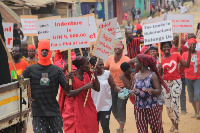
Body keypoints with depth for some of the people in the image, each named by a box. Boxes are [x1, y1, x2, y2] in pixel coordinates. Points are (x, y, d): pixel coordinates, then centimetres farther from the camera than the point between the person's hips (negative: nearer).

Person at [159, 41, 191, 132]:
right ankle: (173, 123, 27)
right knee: (168, 105, 5)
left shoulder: (176, 55, -2)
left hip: (176, 81, -3)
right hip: (166, 83, 3)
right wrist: (159, 69, -14)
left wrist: (189, 53, -15)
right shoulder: (161, 60, 3)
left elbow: (187, 65, -7)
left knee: (174, 104, -13)